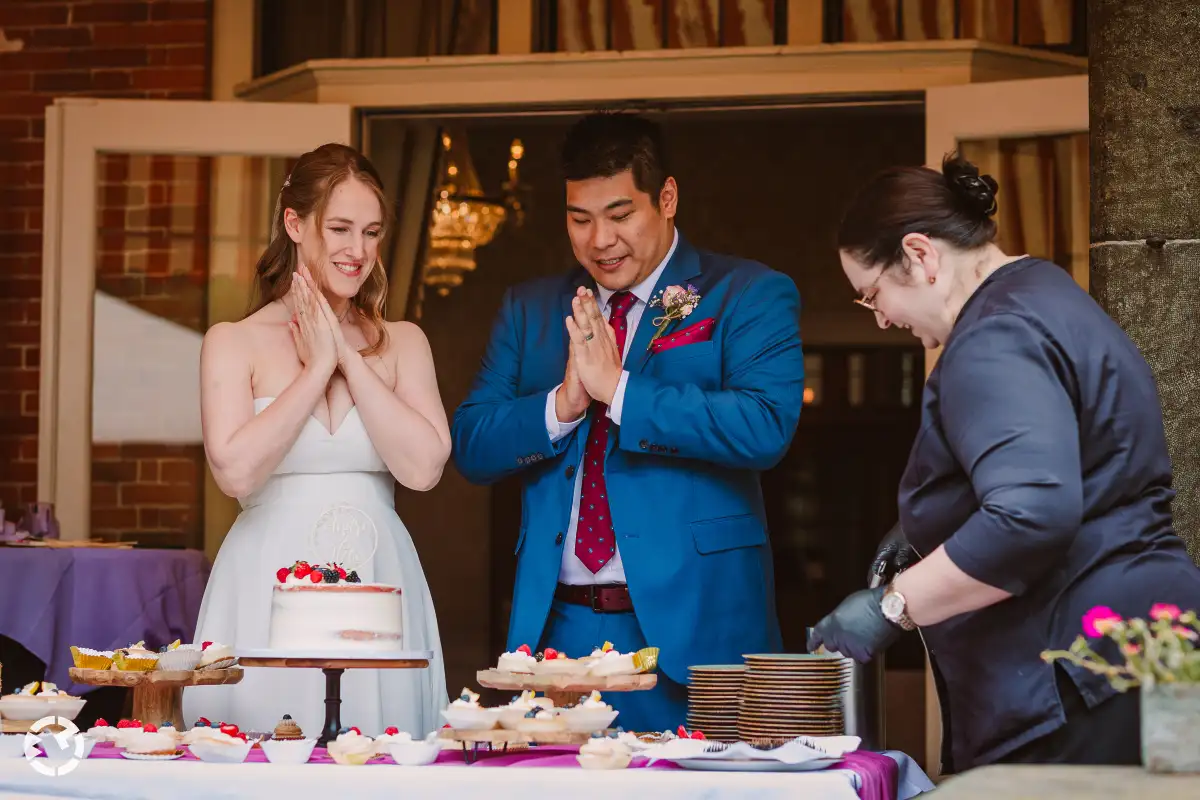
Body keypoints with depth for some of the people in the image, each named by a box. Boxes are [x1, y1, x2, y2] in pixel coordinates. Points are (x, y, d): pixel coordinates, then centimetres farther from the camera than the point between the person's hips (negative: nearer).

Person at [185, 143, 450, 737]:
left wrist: (350, 360, -4)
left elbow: (423, 467, -5)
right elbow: (235, 470, -11)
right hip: (269, 591, -2)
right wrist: (319, 367, -6)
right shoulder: (233, 342, 4)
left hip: (378, 582, 2)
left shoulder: (402, 343, 10)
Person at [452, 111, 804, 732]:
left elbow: (766, 428, -14)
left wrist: (618, 390, -14)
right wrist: (561, 404, -9)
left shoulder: (749, 296, 2)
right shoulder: (530, 309, 17)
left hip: (690, 627, -3)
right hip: (556, 625, 3)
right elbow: (470, 447, 9)